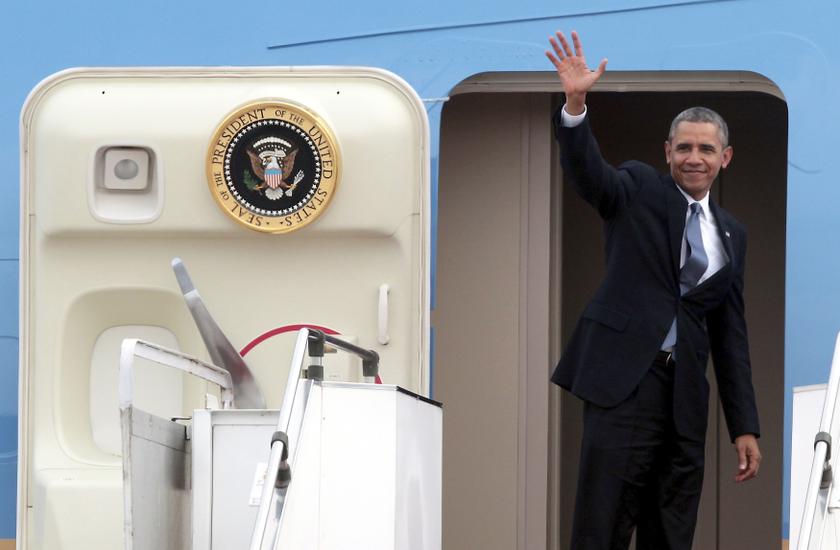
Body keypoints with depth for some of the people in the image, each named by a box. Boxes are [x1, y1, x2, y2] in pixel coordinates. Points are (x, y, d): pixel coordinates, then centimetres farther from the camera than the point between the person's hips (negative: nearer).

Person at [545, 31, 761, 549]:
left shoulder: (732, 233, 17)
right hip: (625, 376, -5)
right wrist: (576, 103, -34)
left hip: (686, 393, 5)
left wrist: (745, 427, 14)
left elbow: (730, 334, 18)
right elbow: (587, 170, -15)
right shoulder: (639, 189, 6)